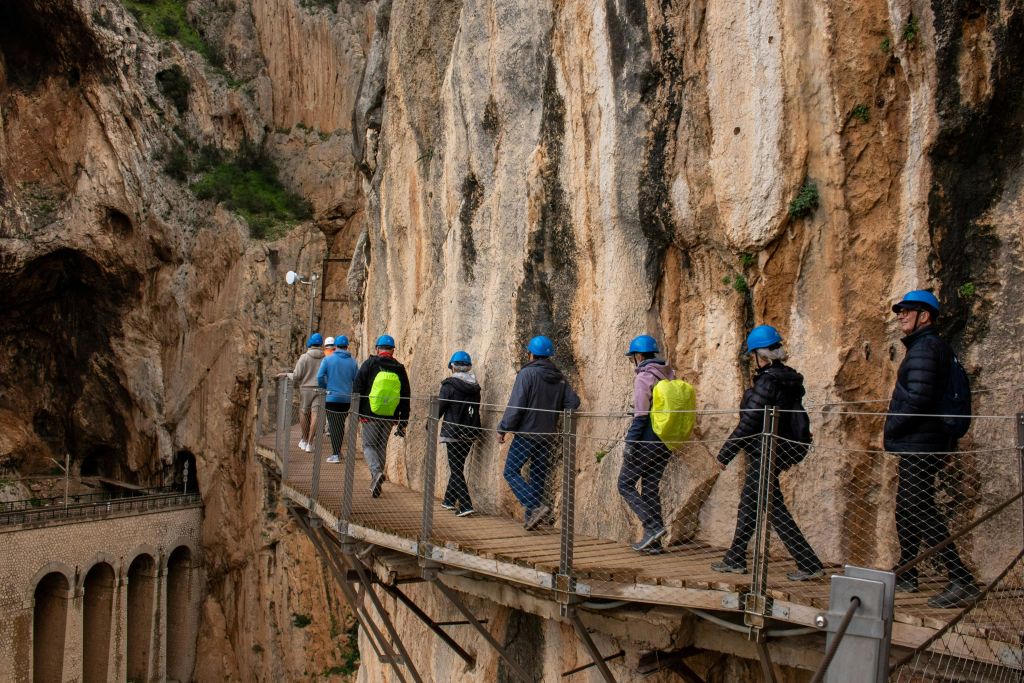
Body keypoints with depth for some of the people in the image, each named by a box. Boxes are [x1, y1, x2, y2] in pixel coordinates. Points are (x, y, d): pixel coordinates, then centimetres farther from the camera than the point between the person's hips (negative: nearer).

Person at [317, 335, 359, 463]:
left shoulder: (328, 359, -4)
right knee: (341, 425, 16)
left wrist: (325, 389, 7)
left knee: (334, 425, 1)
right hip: (347, 399, 2)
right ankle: (338, 451, 24)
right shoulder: (352, 362, 1)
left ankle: (335, 454, -5)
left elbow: (320, 377, -10)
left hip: (331, 397, -2)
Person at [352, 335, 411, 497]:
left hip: (370, 415, -3)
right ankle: (377, 482, 18)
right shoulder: (400, 370, 8)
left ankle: (376, 472, -21)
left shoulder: (370, 364, -1)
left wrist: (356, 412, 3)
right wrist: (403, 423, 14)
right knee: (381, 447, 15)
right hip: (389, 417, 3)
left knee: (369, 445, 4)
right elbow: (406, 397, 10)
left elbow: (357, 388, -4)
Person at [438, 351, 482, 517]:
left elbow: (439, 408, -9)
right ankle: (449, 500, 31)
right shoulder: (474, 387, 5)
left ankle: (465, 505, -13)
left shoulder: (450, 385, -13)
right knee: (457, 467, 19)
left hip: (453, 433, -6)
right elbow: (476, 409, 10)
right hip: (470, 433, 6)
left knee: (456, 469, -2)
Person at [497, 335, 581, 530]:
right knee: (538, 476, 13)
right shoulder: (559, 377, 7)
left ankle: (536, 507, -14)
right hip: (548, 436, 6)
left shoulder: (527, 373, -13)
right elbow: (573, 401, 5)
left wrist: (503, 429, -8)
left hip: (526, 434, -6)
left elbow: (515, 406, -17)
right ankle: (531, 518, 14)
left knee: (511, 472, 1)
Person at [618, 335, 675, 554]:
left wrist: (630, 443, -14)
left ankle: (653, 527, -9)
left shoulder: (644, 377, -13)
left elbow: (640, 415, -18)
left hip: (647, 442, -8)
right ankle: (653, 542, 13)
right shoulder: (670, 376, 11)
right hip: (666, 443, 8)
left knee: (625, 484, 3)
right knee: (651, 487, 13)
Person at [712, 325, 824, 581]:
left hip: (763, 454, -10)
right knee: (748, 505, 17)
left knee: (776, 511, -4)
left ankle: (810, 565, -2)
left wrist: (725, 454, -11)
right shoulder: (789, 379, 8)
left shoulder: (767, 382, -20)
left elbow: (748, 424, -19)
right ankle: (735, 559, 27)